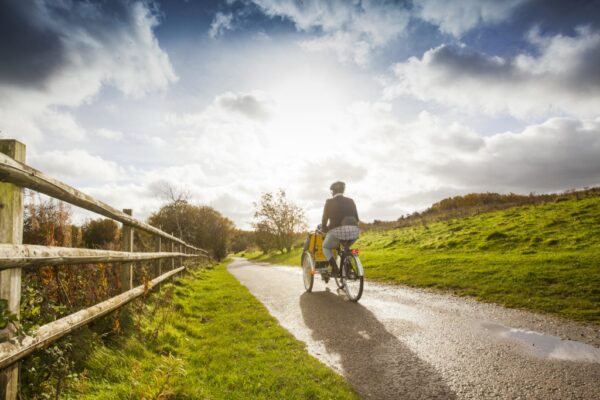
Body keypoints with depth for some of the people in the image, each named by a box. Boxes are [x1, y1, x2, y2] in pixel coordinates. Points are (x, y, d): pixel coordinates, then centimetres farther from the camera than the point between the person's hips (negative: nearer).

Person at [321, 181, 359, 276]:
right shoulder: (350, 201, 15)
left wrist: (323, 229, 23)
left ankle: (335, 268, 0)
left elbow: (325, 219, 6)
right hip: (354, 231, 4)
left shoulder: (330, 202, 4)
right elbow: (356, 218, 16)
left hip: (337, 230, -4)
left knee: (326, 247, 23)